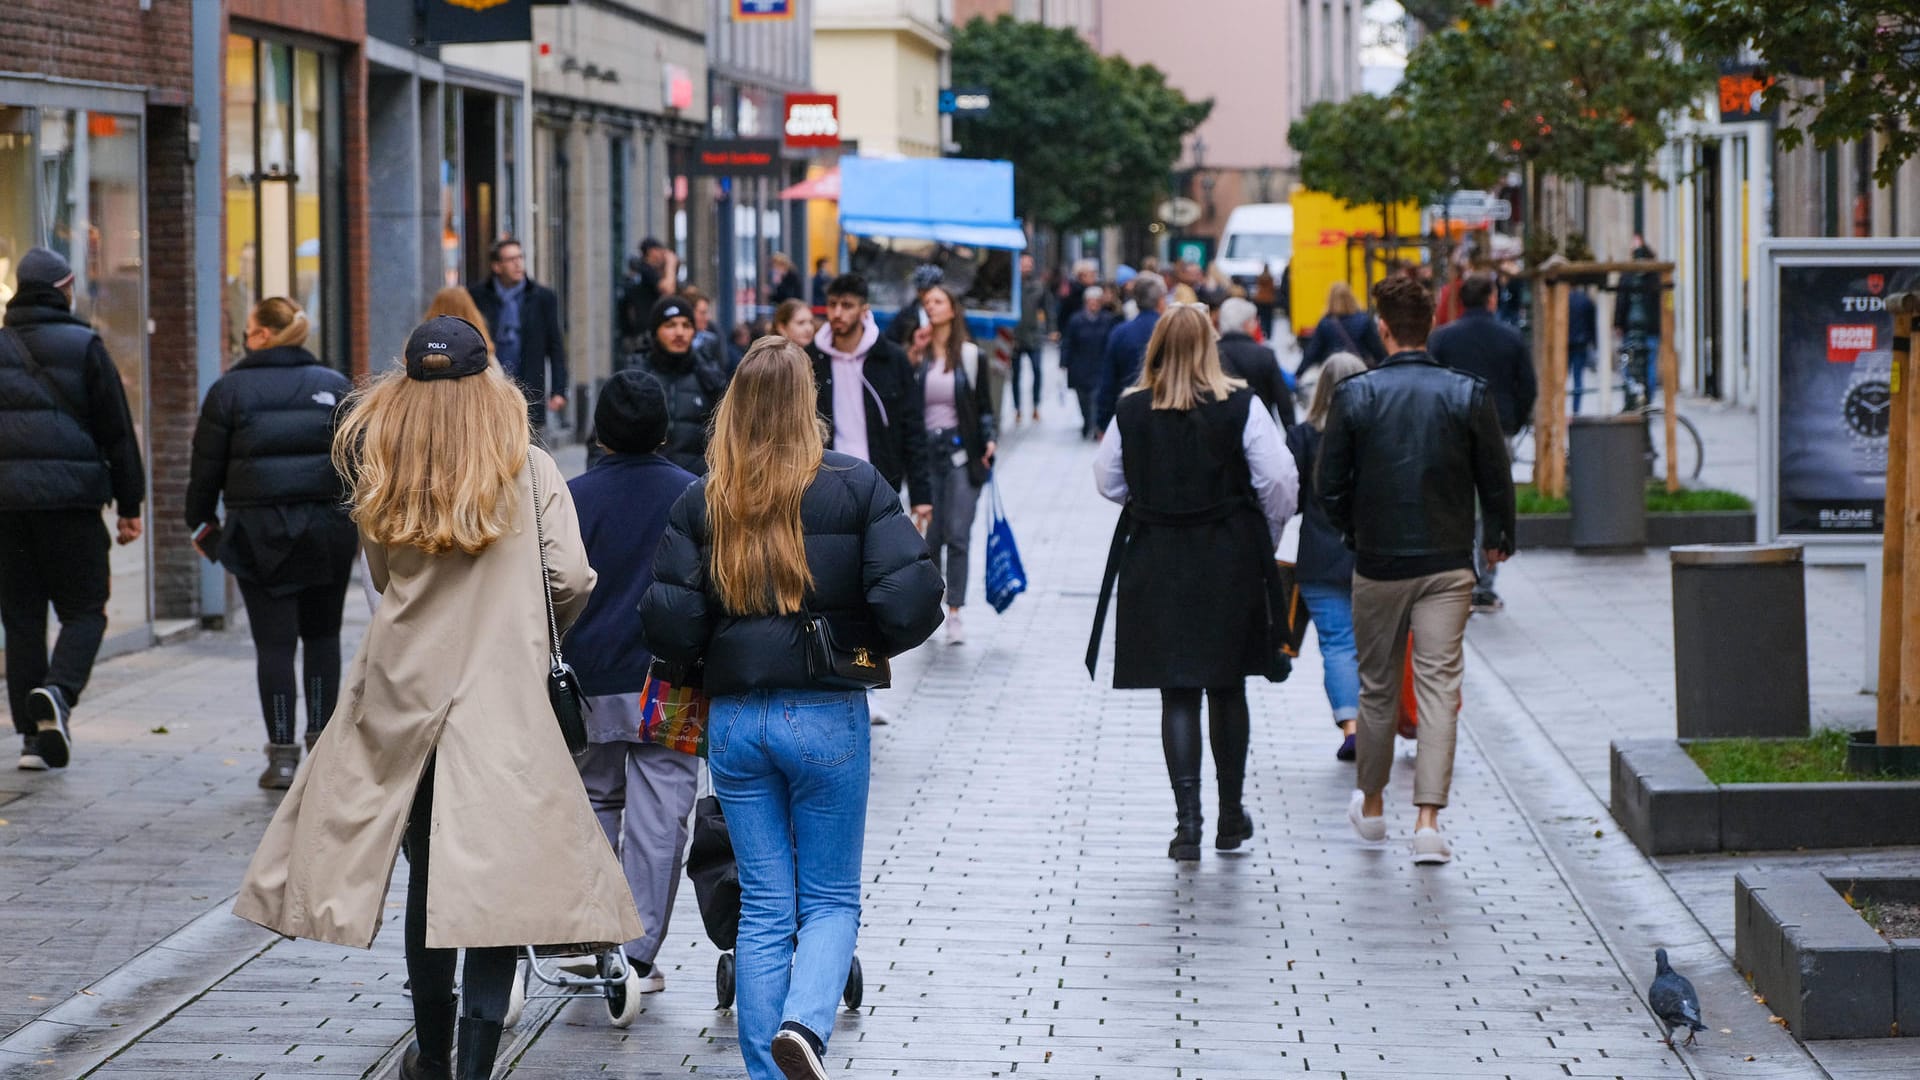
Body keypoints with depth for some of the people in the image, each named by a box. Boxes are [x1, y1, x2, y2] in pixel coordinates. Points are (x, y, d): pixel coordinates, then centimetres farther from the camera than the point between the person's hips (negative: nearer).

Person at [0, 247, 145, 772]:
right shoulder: (84, 346, 0)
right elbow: (117, 432, 0)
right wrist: (129, 504, 5)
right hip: (69, 496, -3)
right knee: (84, 610, 6)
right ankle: (59, 690, -22)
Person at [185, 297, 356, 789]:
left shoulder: (230, 390, 0)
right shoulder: (335, 386, 7)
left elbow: (207, 466, 2)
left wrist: (201, 522, 15)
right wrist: (363, 520, 18)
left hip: (258, 530, -2)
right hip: (327, 526, 2)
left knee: (273, 642, 0)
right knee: (321, 635, 15)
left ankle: (282, 754, -2)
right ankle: (321, 741, 12)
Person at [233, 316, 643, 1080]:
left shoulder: (382, 473, 3)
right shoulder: (528, 470, -5)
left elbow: (382, 576, 13)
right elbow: (571, 577, -10)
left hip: (404, 694, 3)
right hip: (501, 702, -3)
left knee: (428, 882, 17)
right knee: (493, 892, -2)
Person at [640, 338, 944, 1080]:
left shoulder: (702, 502, -1)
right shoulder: (855, 486, -6)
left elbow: (667, 626, -7)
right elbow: (911, 597, -13)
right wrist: (871, 645, 6)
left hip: (734, 719, 2)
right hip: (828, 715, -2)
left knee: (763, 907, 11)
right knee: (831, 899, 9)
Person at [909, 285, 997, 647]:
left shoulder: (970, 355, 4)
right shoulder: (917, 356, 5)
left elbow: (984, 406, 9)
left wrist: (988, 441, -7)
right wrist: (912, 356, -13)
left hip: (961, 452, -1)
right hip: (925, 451, 1)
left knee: (957, 535, -7)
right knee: (931, 536, 4)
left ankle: (954, 612, -6)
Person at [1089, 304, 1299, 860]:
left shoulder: (1131, 410, -3)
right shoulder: (1240, 407, -8)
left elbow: (1108, 481, 7)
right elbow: (1278, 480, -9)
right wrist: (1267, 540, 8)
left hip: (1154, 561, 0)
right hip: (1228, 561, 0)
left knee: (1177, 694, 3)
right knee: (1227, 688, 13)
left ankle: (1188, 819, -7)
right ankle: (1231, 815, 23)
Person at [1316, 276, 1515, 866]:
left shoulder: (1354, 395, -6)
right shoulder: (1468, 394, -5)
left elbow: (1329, 484, -4)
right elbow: (1496, 479, -1)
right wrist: (1500, 537, 17)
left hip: (1378, 564, 1)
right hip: (1447, 563, 0)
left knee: (1378, 686, 15)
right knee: (1439, 686, -1)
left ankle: (1371, 805, 29)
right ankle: (1427, 820, -10)